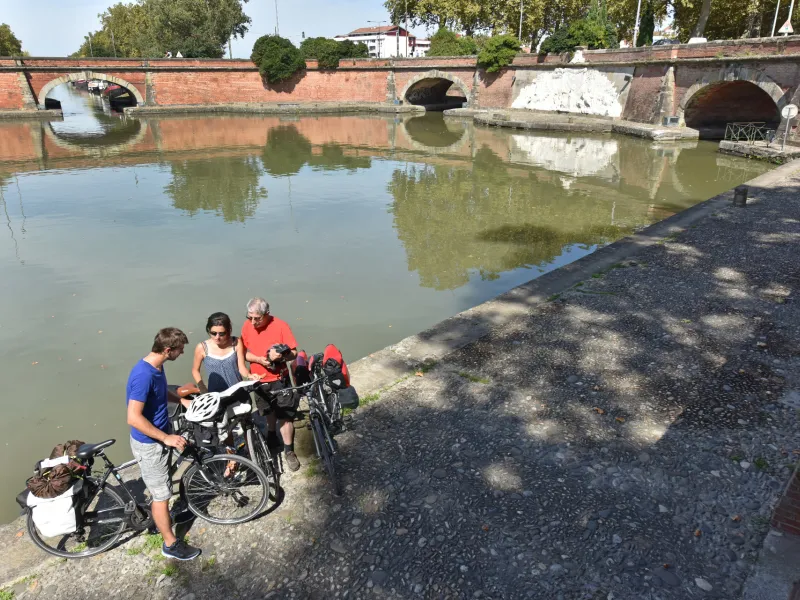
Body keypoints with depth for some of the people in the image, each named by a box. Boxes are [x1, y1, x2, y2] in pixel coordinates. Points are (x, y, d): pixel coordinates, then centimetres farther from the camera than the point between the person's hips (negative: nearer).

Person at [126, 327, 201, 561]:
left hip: (159, 438, 9)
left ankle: (161, 519, 49)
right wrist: (166, 438, -27)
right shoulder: (144, 375, -31)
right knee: (162, 494, 5)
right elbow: (134, 418, -31)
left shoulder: (157, 366, -1)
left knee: (160, 490, 27)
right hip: (149, 444, -9)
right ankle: (171, 544, 20)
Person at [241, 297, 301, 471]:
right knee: (269, 411, 25)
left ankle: (289, 450, 16)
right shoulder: (247, 326, -8)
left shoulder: (281, 326, -19)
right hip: (259, 379, 4)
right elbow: (244, 353, -3)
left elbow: (294, 353, -15)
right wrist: (259, 359, -22)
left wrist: (281, 356, -36)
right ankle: (272, 439, 47)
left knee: (285, 417, -1)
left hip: (279, 380, -4)